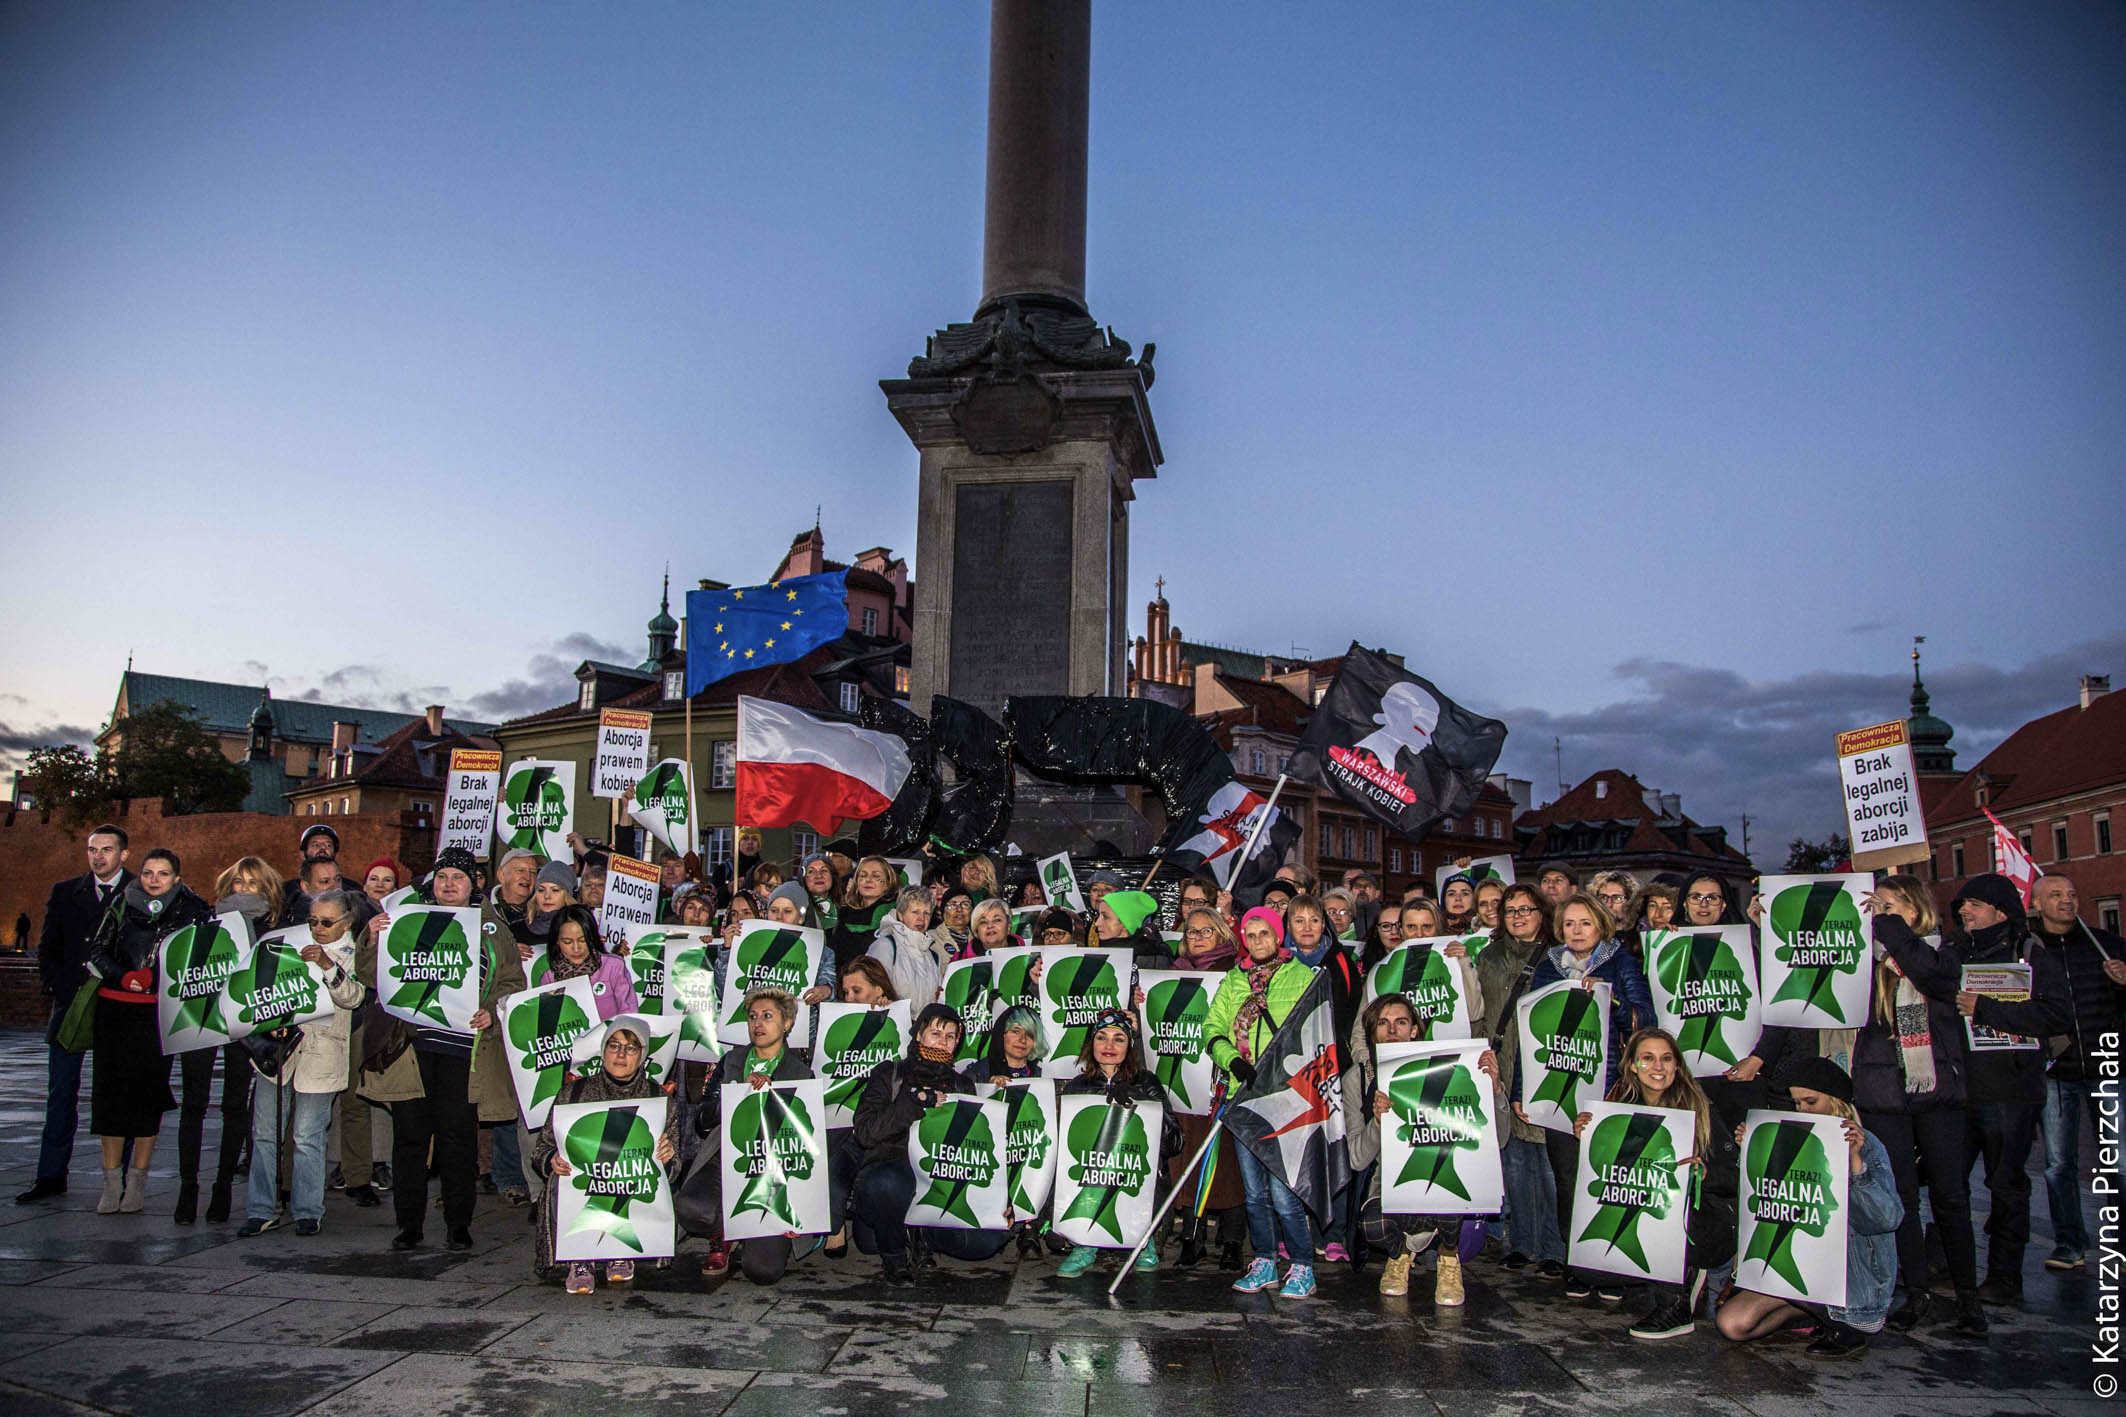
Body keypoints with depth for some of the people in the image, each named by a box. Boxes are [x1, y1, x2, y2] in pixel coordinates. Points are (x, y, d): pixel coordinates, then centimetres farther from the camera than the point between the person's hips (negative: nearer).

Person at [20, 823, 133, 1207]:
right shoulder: (64, 893, 10)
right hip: (71, 1003, 3)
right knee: (61, 1094, 7)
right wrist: (57, 989, 1)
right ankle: (52, 1176, 16)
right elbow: (47, 948, 13)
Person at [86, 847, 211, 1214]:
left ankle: (138, 1180, 11)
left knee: (150, 1092, 0)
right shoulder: (122, 906, 7)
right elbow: (96, 952, 10)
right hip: (115, 1009, 2)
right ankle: (112, 1181, 10)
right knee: (110, 1090, 0)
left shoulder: (189, 909, 2)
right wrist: (122, 977, -6)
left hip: (160, 1013, -2)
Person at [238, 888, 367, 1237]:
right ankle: (261, 1211, 12)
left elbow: (353, 998, -14)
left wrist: (327, 965, -28)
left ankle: (308, 1211, 9)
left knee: (307, 1137, -2)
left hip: (318, 1053, -4)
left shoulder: (353, 956, 2)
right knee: (264, 1133, 4)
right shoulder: (295, 945, 16)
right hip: (276, 1047, 4)